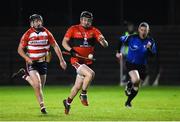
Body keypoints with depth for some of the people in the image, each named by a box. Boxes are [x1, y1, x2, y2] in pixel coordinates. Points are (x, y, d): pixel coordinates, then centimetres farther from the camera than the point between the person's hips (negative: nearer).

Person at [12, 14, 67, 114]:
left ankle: (24, 75, 29)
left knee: (40, 86, 8)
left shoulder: (46, 33, -1)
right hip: (32, 62, -4)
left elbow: (55, 46, 5)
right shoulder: (28, 34, -8)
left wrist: (61, 60, 0)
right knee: (37, 84, -20)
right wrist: (27, 58, -20)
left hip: (43, 62, 4)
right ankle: (42, 106, -9)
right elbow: (20, 49, -4)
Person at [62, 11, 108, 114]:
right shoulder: (73, 29, -4)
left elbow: (105, 45, -7)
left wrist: (103, 41, -31)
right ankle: (84, 95, -9)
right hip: (77, 60, -4)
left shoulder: (94, 31, 1)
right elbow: (64, 42, 0)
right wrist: (71, 50, -18)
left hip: (88, 62, 4)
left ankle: (68, 102, 33)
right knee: (90, 74, -29)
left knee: (78, 86, 10)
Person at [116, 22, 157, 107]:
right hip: (131, 63, -3)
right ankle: (128, 86, 6)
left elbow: (153, 55, -13)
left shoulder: (150, 41, -9)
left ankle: (128, 102, 30)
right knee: (136, 79, -28)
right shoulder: (132, 38, -13)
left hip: (142, 65, 3)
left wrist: (149, 49, -32)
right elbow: (121, 41, 3)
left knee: (136, 86, 10)